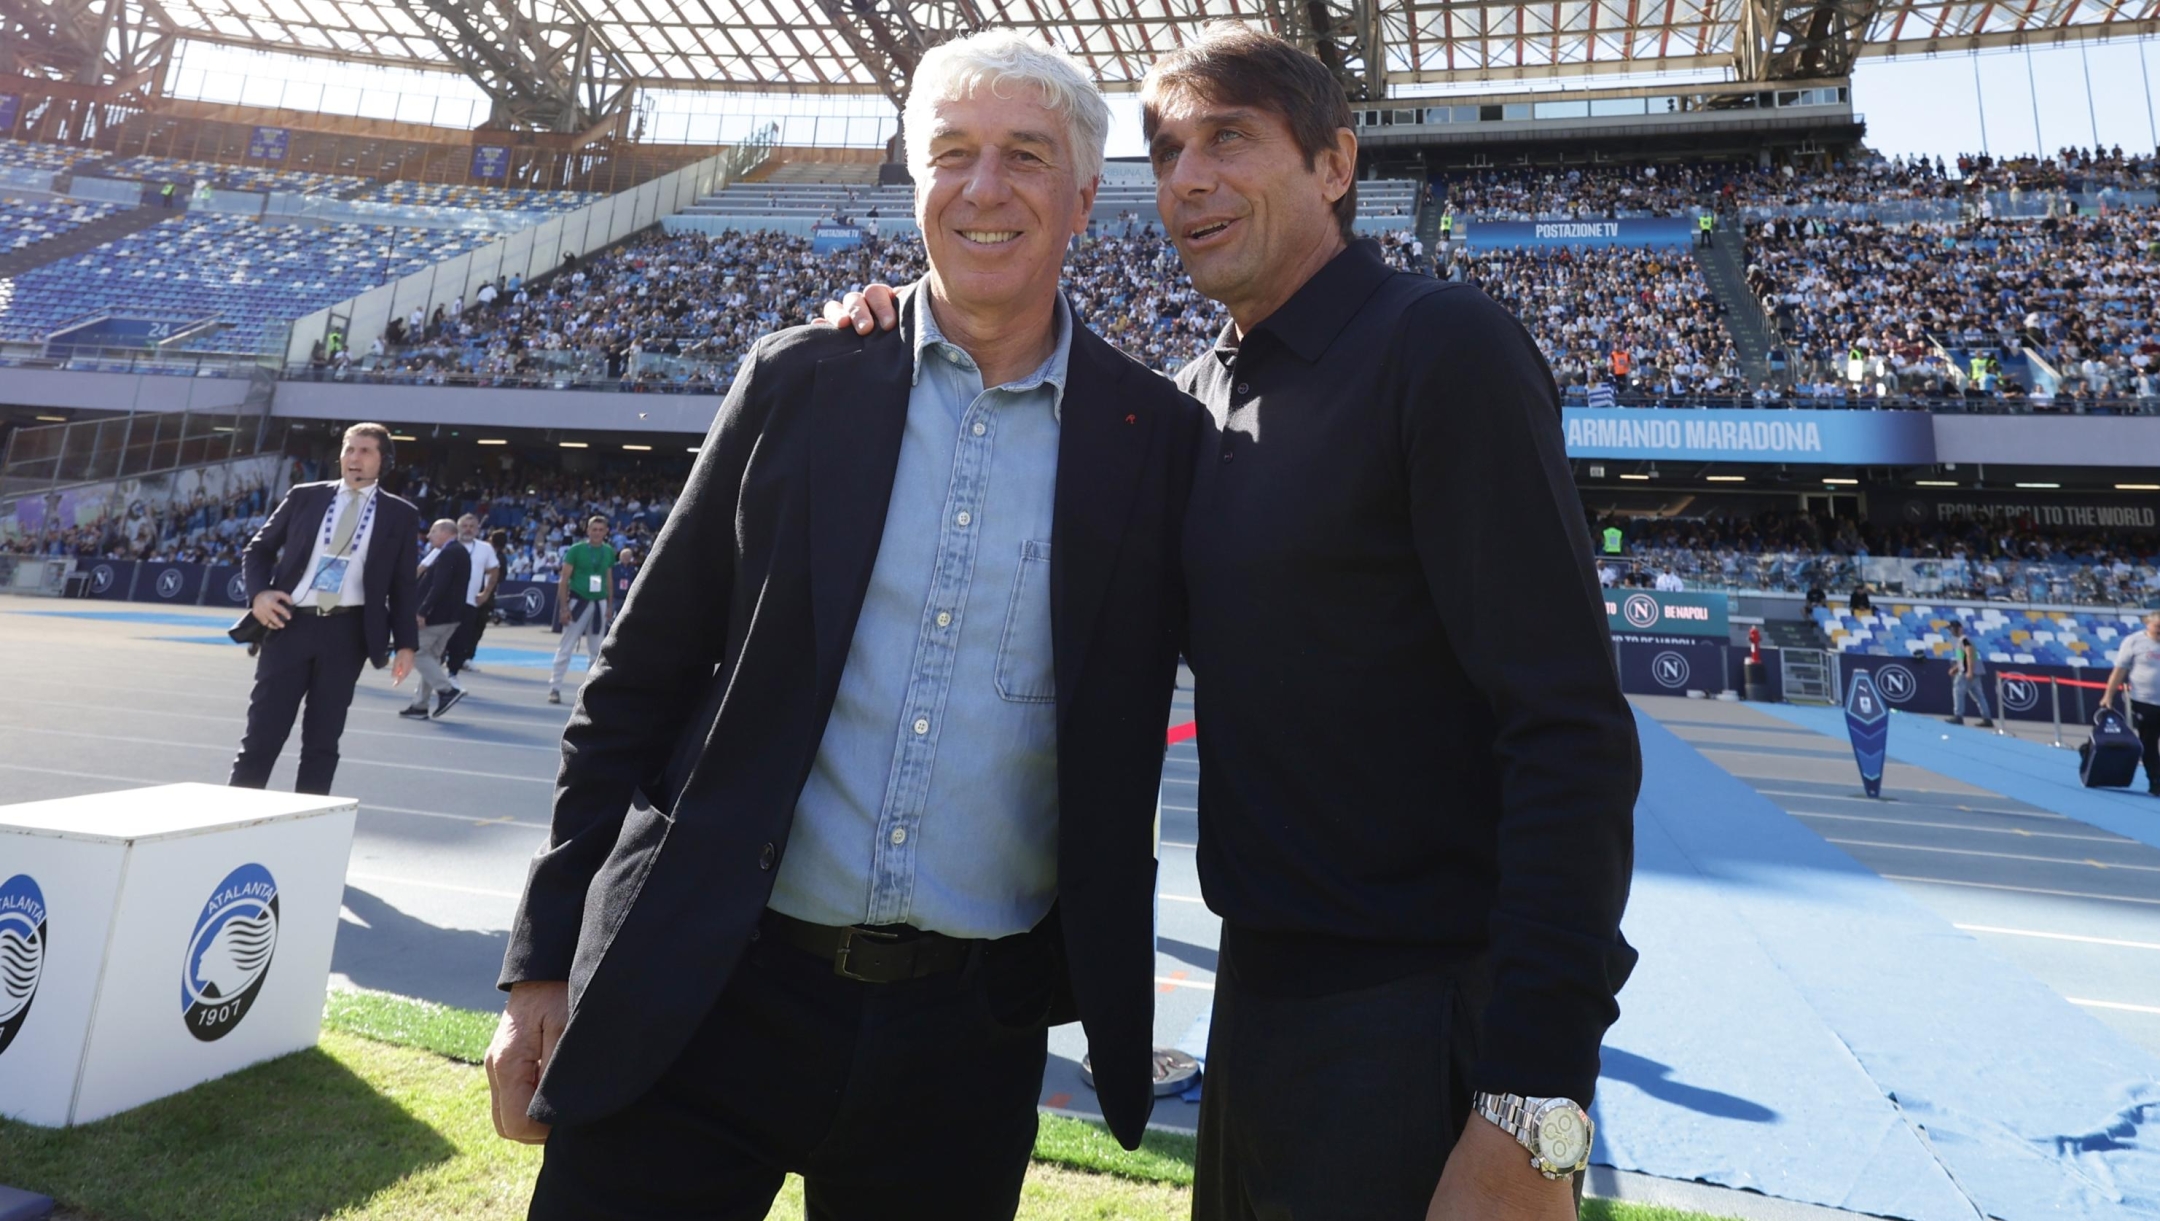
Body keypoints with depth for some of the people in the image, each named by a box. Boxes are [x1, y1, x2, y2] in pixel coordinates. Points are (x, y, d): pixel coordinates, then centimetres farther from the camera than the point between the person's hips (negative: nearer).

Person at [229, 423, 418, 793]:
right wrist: (259, 593, -5)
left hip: (346, 632, -1)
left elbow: (402, 585, 6)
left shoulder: (400, 514, 5)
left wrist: (406, 643, -1)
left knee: (322, 740, 6)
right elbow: (258, 549, 14)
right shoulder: (304, 497, 8)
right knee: (261, 734, 3)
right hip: (291, 624, 1)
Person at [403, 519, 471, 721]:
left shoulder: (448, 553, -15)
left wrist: (422, 612, -24)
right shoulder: (460, 551, 17)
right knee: (431, 655, 13)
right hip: (451, 614, 10)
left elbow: (439, 587, -24)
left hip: (438, 613, -10)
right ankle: (421, 704, 16)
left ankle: (447, 689, -9)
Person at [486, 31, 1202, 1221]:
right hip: (703, 1004, 0)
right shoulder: (798, 382, 0)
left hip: (970, 1030, 1)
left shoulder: (1158, 437, -1)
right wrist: (545, 963, 3)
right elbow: (636, 683, 3)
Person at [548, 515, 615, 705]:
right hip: (578, 602, -4)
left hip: (599, 604, 4)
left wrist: (609, 606, 11)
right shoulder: (576, 550, -6)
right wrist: (563, 607, -12)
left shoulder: (609, 552, 6)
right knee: (565, 648, -3)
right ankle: (554, 688, 3)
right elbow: (564, 580, -6)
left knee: (597, 651, 9)